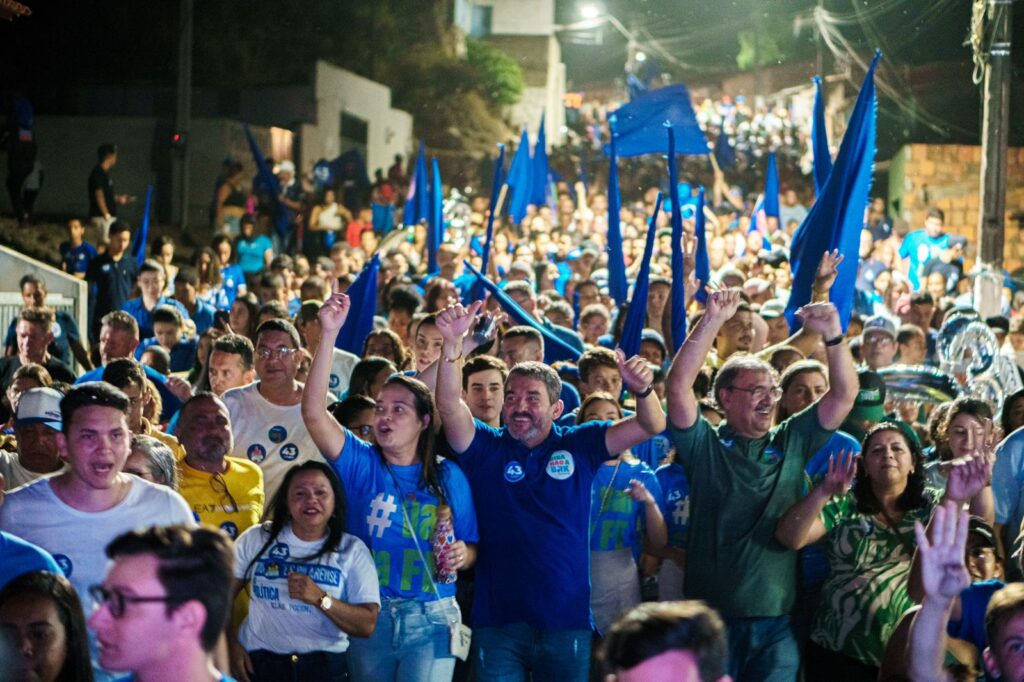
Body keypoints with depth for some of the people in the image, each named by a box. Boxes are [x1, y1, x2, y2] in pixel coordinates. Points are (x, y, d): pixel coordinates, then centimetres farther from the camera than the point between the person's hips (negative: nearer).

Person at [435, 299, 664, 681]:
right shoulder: (486, 448, 3)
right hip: (498, 621, 0)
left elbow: (652, 426, -4)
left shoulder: (578, 446, 4)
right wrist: (453, 346, -30)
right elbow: (449, 406, -15)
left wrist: (642, 390, -27)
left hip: (566, 621, 0)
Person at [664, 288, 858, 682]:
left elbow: (844, 395, 5)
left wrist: (833, 336, -10)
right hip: (709, 618, -2)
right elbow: (678, 386, -12)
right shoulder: (704, 446, 2)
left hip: (774, 621, 2)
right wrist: (712, 322, -18)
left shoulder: (792, 443, 10)